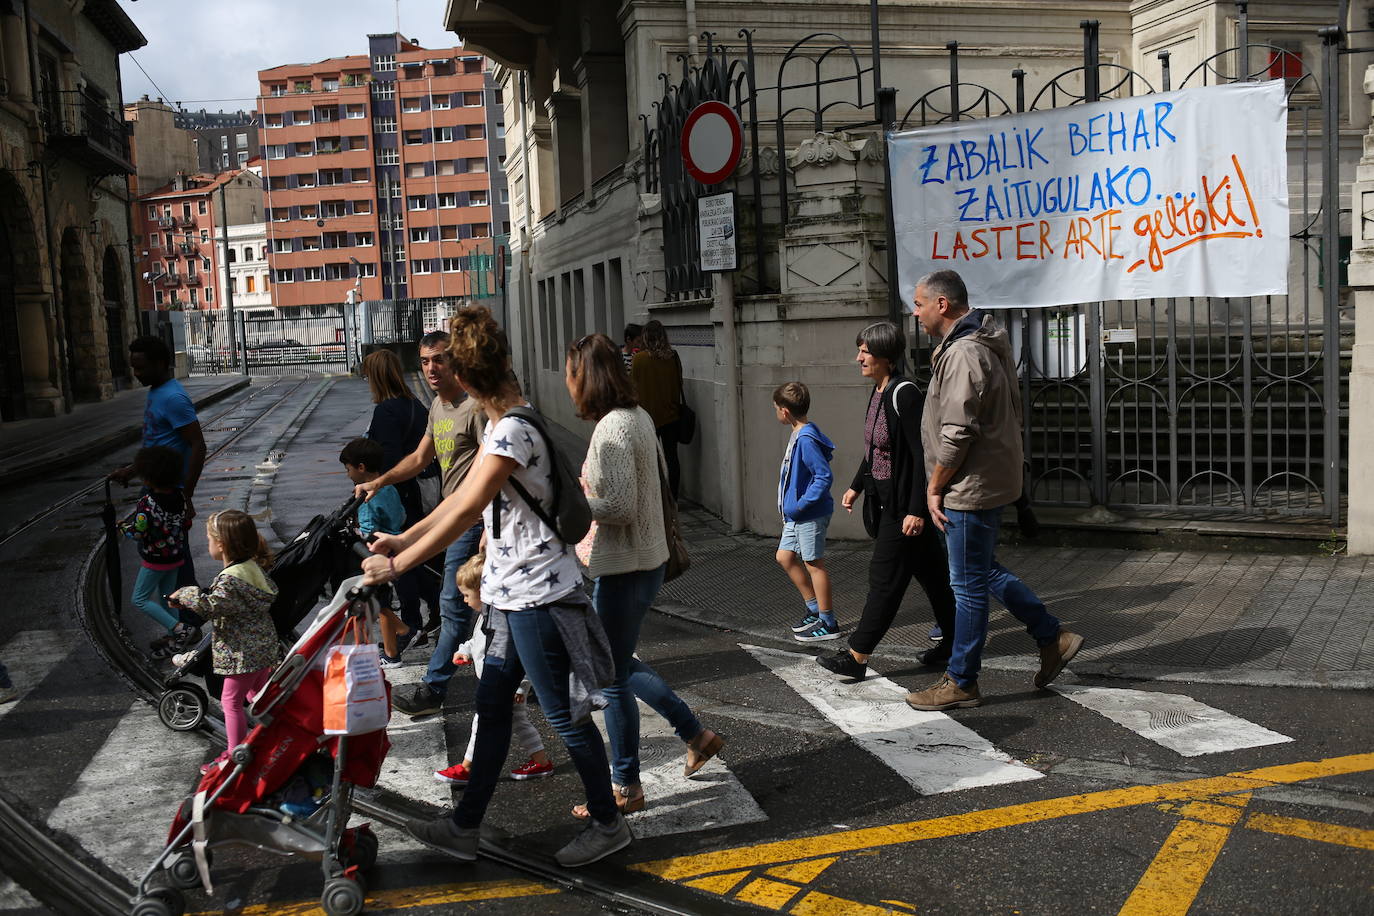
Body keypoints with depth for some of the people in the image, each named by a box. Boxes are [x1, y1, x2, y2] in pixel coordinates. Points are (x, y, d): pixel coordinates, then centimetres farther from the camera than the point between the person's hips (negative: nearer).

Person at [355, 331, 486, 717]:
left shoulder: (474, 407, -17)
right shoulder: (437, 406, 14)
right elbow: (420, 458, 23)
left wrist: (488, 530, -24)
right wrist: (378, 482, 11)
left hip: (471, 519, -10)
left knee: (453, 603, -6)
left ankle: (433, 689, -1)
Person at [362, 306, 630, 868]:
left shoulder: (514, 430, -22)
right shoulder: (500, 425, 10)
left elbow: (467, 511, -25)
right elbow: (465, 498, 14)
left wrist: (397, 566, -20)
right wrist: (403, 539, 12)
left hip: (537, 594, -10)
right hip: (513, 591, 10)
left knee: (564, 714, 3)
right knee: (491, 706, 15)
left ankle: (608, 824, 20)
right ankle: (465, 827, 27)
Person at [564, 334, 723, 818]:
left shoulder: (611, 429, -21)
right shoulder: (638, 417, 8)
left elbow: (620, 506, -25)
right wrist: (587, 487, 7)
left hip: (624, 569, -10)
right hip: (648, 559, 10)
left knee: (614, 679, 5)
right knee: (620, 664, 24)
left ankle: (625, 788, 19)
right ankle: (696, 734, 32)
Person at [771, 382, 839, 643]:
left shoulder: (806, 439, -22)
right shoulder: (798, 435, 8)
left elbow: (824, 476, -26)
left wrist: (799, 506, -24)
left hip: (811, 514, -10)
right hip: (797, 515, 10)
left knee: (814, 564, 0)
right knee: (784, 557, 16)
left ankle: (827, 623, 12)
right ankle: (815, 608, 27)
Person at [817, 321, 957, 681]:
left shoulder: (904, 394, -19)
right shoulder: (878, 392, 9)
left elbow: (920, 455, -22)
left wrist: (916, 510, -23)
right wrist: (856, 486, 24)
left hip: (903, 502, -9)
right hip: (885, 499, 9)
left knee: (885, 577, -3)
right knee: (930, 570, 17)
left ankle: (856, 657, 1)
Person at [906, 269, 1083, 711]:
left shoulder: (963, 355, -21)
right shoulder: (986, 346, 13)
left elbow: (956, 435, -24)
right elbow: (1011, 414, 20)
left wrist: (934, 487, -12)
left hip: (970, 489, -11)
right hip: (991, 481, 11)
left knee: (968, 587, 0)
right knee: (985, 572, 21)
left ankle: (960, 683, 10)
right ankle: (1054, 638, 27)